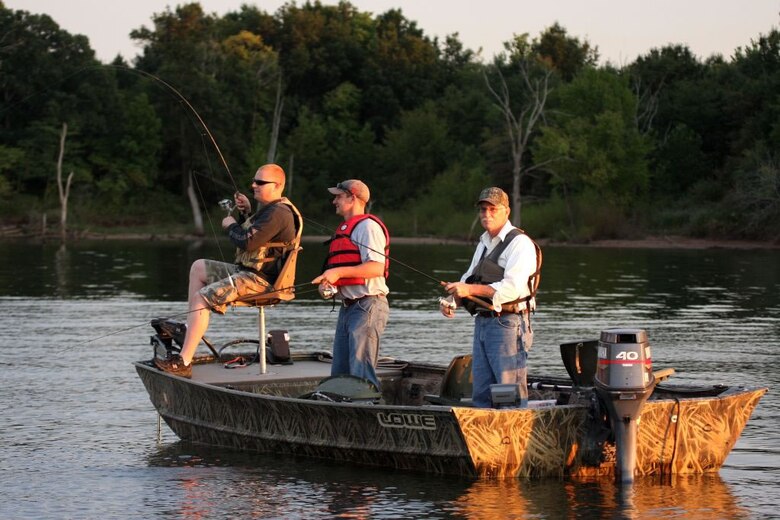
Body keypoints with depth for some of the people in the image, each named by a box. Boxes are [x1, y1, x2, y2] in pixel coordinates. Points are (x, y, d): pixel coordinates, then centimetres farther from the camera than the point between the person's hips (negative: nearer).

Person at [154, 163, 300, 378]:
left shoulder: (278, 213, -18)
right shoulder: (269, 209, 18)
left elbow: (247, 243, -25)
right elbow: (250, 236, 28)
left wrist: (230, 225, -6)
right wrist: (246, 213, 12)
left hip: (259, 279, -12)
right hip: (246, 271, 12)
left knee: (201, 298, -21)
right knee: (199, 267, 20)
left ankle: (183, 362, -26)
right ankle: (191, 326, 10)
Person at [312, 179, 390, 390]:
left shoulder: (368, 226, -10)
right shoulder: (344, 229, 22)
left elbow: (376, 268, -21)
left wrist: (338, 272, -24)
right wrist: (326, 283, 8)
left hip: (368, 306, -10)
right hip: (348, 307, 10)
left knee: (361, 372, -15)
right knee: (340, 372, 11)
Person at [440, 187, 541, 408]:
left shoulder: (520, 243, -10)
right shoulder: (484, 244, 19)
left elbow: (513, 288, -21)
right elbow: (469, 280, 24)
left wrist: (470, 289, -24)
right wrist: (452, 300, 2)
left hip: (508, 324, -9)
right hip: (482, 322, 9)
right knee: (481, 393, 9)